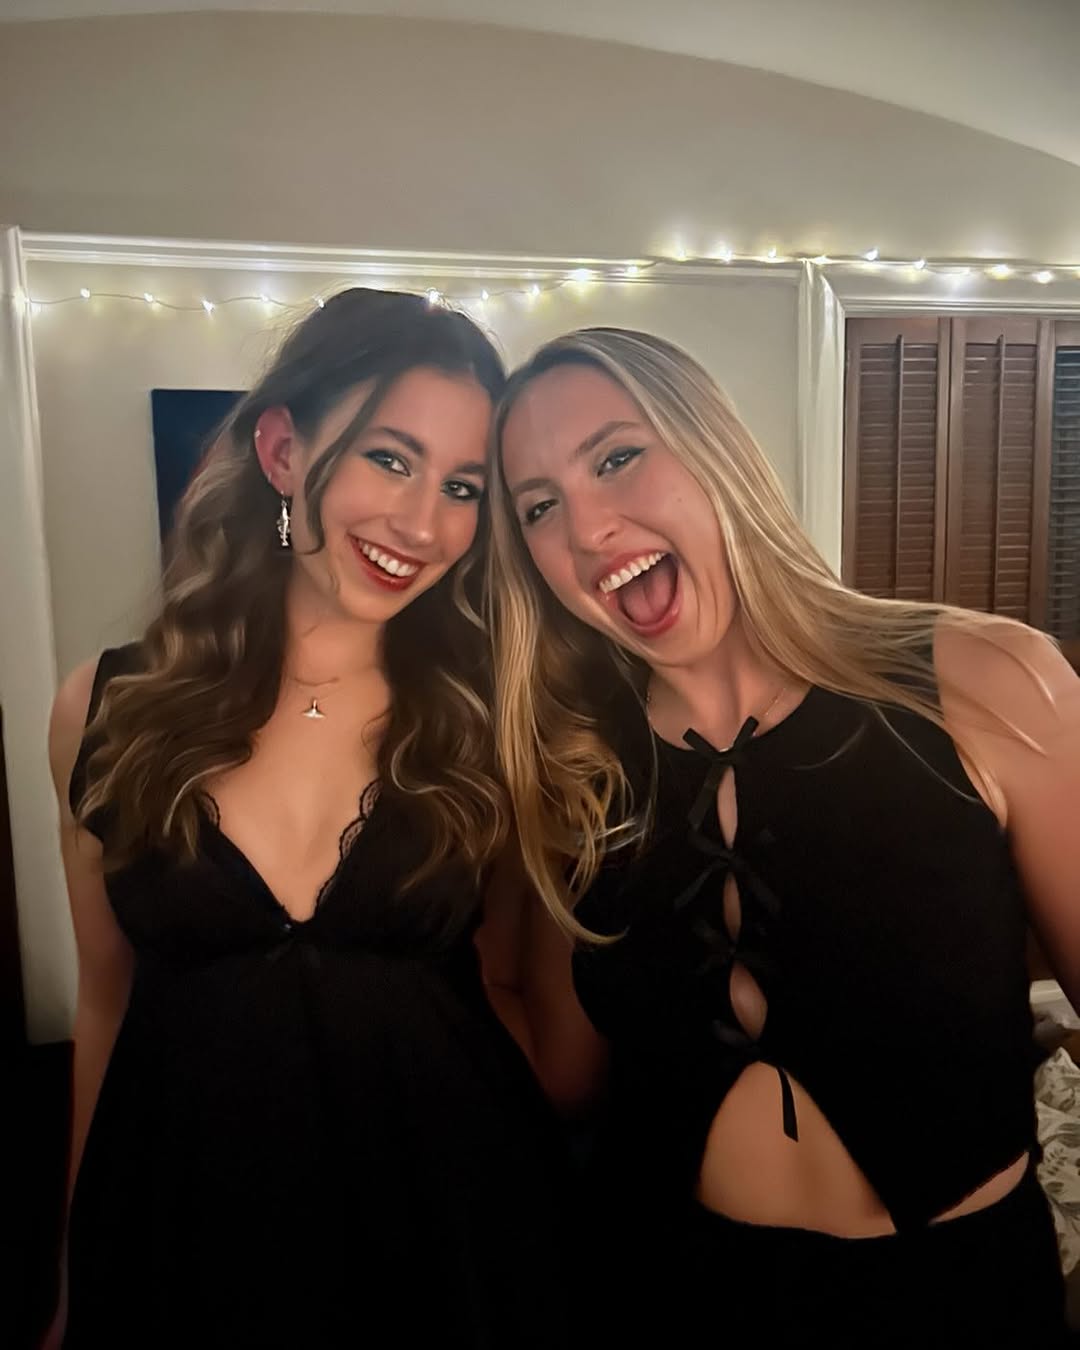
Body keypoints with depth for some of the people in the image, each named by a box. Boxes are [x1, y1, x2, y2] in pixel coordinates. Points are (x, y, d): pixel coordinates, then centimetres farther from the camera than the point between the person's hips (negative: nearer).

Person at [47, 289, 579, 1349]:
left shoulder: (488, 718, -11)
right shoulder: (107, 711, -7)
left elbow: (529, 994, -1)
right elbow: (107, 1004, 3)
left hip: (448, 1220, 0)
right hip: (183, 1220, 1)